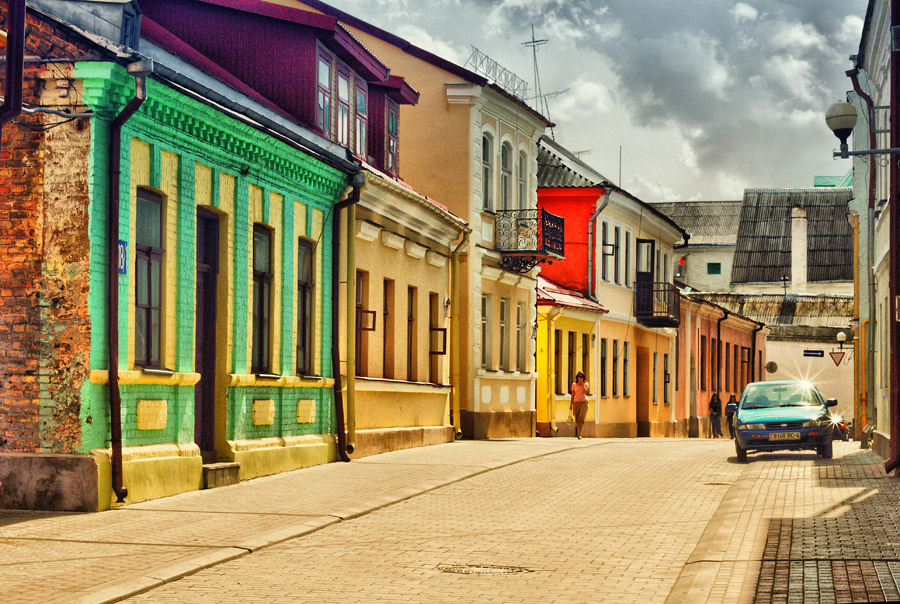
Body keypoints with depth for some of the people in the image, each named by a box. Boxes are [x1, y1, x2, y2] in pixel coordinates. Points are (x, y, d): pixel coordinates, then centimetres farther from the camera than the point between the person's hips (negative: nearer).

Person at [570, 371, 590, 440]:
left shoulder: (586, 384, 0)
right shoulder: (574, 385, 6)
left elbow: (585, 391, -19)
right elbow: (572, 395, 10)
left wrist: (582, 383, -16)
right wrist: (571, 404, 7)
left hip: (584, 402, -3)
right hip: (576, 403, 3)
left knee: (581, 419, -18)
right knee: (577, 420, 5)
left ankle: (579, 434, -18)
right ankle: (580, 431, 30)